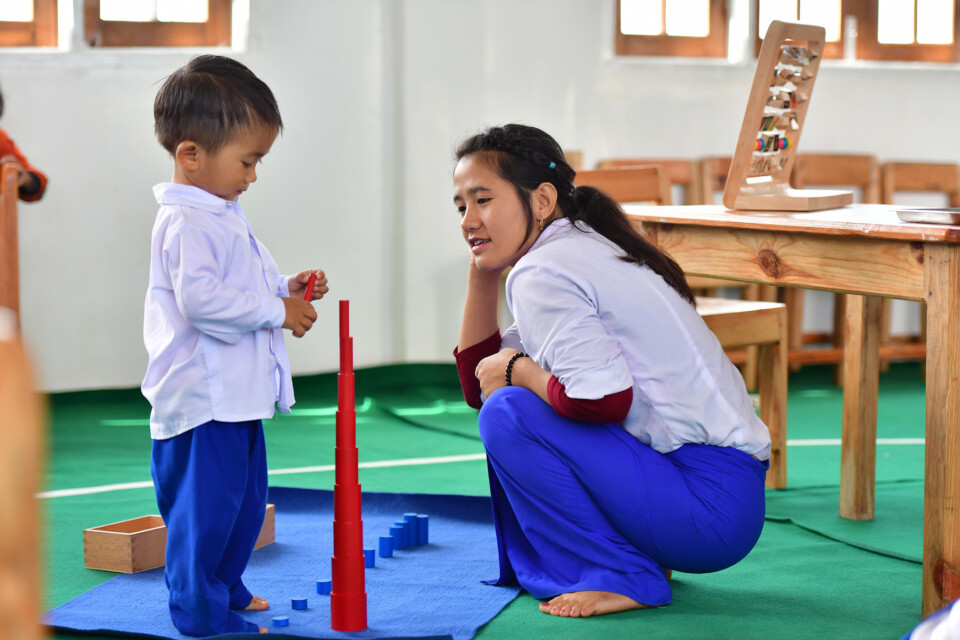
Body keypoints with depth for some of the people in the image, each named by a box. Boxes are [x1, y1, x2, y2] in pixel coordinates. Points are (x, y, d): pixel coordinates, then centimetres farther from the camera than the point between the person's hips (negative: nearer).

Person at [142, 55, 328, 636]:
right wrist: (277, 310, -22)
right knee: (205, 502, -4)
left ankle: (225, 585, 34)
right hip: (202, 397, -11)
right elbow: (199, 298, -29)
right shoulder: (187, 222, -18)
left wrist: (287, 287, 10)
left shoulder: (221, 215, 15)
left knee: (247, 497, 20)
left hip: (238, 392, 11)